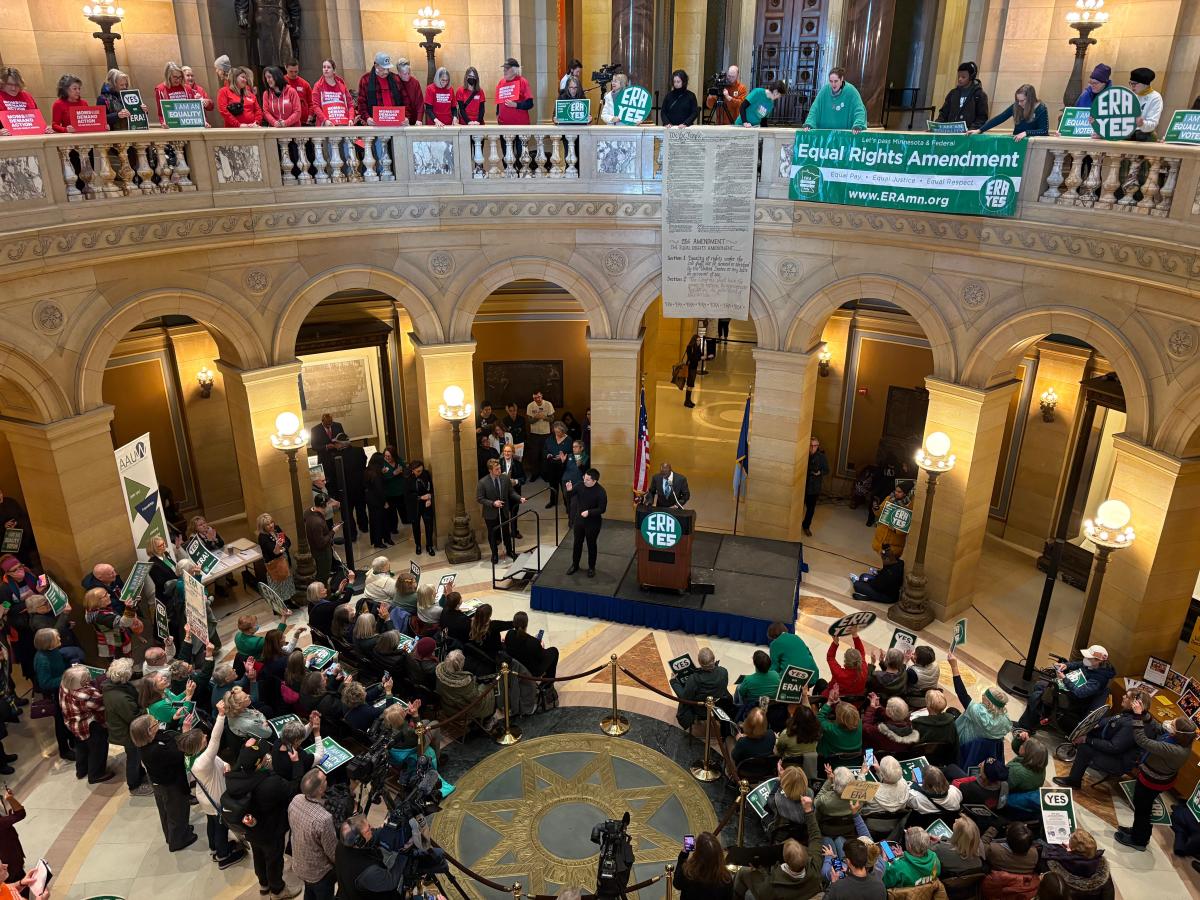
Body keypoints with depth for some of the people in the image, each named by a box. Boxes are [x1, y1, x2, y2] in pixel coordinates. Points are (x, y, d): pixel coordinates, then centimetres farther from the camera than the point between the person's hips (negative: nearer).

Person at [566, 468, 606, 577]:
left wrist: (589, 512, -30)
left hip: (593, 522, -4)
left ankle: (591, 567, 28)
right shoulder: (580, 485, -9)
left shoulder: (600, 492, -21)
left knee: (591, 545, 10)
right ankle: (575, 565, 33)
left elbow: (602, 509, -19)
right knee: (577, 543, 16)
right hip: (579, 520, 4)